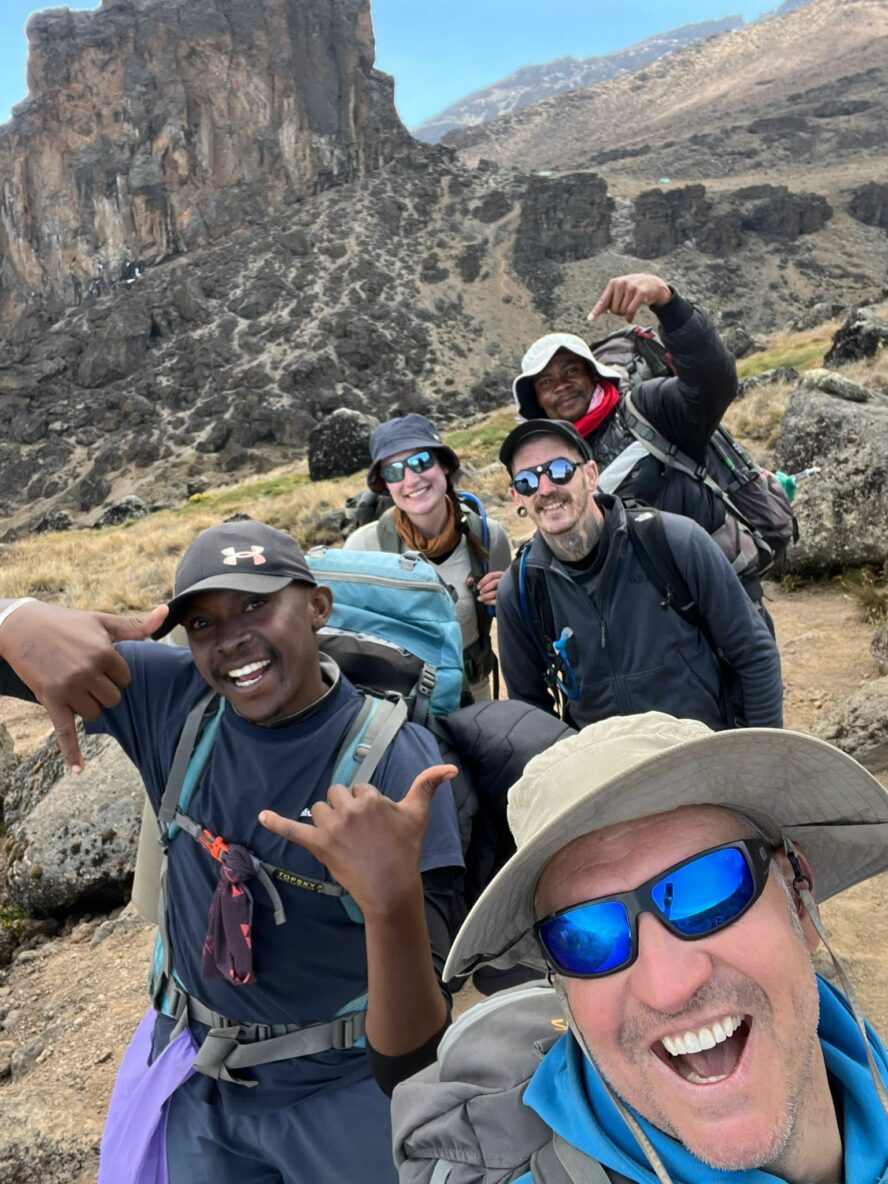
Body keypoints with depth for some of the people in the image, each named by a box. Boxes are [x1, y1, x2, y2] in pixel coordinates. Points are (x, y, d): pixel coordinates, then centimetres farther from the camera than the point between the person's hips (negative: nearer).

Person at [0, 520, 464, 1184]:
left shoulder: (394, 761, -26)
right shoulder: (172, 700, -15)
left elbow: (410, 1066, -27)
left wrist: (394, 898, -47)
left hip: (343, 1090, -3)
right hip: (196, 1083, 3)